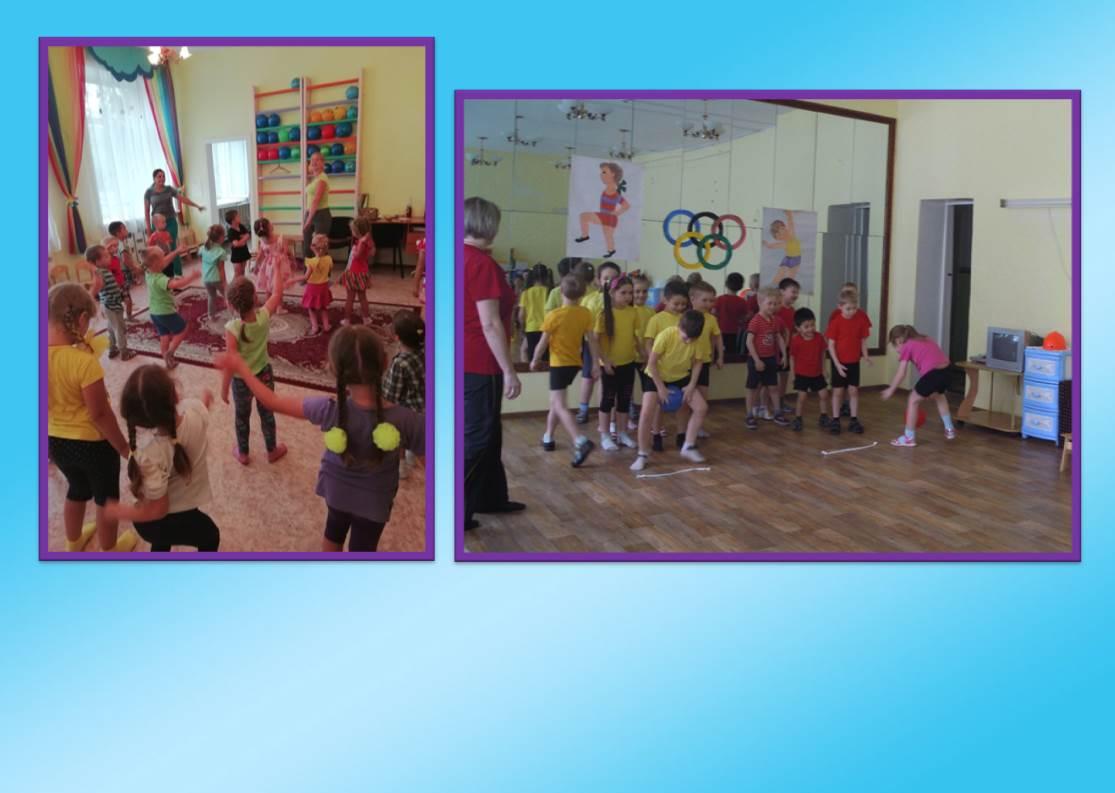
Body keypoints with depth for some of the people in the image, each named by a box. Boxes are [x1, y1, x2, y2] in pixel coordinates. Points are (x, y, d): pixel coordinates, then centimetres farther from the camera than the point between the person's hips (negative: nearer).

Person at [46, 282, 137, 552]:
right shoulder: (84, 361, -30)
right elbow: (100, 414, -23)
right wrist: (125, 449, -10)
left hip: (55, 441, 6)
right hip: (92, 443, -6)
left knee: (77, 489, 32)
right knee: (106, 498, 20)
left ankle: (74, 543, 54)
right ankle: (109, 550, 40)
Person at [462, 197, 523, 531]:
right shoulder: (482, 262, -18)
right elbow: (490, 324, -21)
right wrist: (509, 371, -17)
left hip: (467, 361, 9)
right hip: (479, 364, -9)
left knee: (487, 433, 19)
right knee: (476, 437, 1)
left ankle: (491, 497, 31)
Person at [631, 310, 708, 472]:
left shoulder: (697, 339, -18)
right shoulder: (666, 335, -30)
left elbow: (697, 362, -2)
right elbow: (651, 363, -23)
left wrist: (691, 386, -11)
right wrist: (661, 387, -21)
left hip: (681, 377, 5)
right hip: (657, 376, -4)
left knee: (701, 407, -5)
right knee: (647, 411, -21)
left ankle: (688, 447, 7)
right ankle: (643, 455, -8)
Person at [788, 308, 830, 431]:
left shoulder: (819, 337, -7)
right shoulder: (796, 340, -17)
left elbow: (822, 353, 4)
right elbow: (793, 357, -8)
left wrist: (823, 369, 7)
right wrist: (794, 373, -4)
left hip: (817, 374, 4)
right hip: (802, 374, -4)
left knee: (824, 395, 6)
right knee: (802, 397, -2)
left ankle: (824, 417, 21)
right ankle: (797, 419, 11)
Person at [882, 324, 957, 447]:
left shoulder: (906, 347, 6)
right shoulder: (923, 339, 27)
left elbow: (901, 374, 2)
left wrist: (891, 390, 15)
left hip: (933, 372, -8)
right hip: (946, 369, 8)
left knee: (913, 401, 11)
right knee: (938, 396, 36)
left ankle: (909, 438, 15)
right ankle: (949, 430, 44)